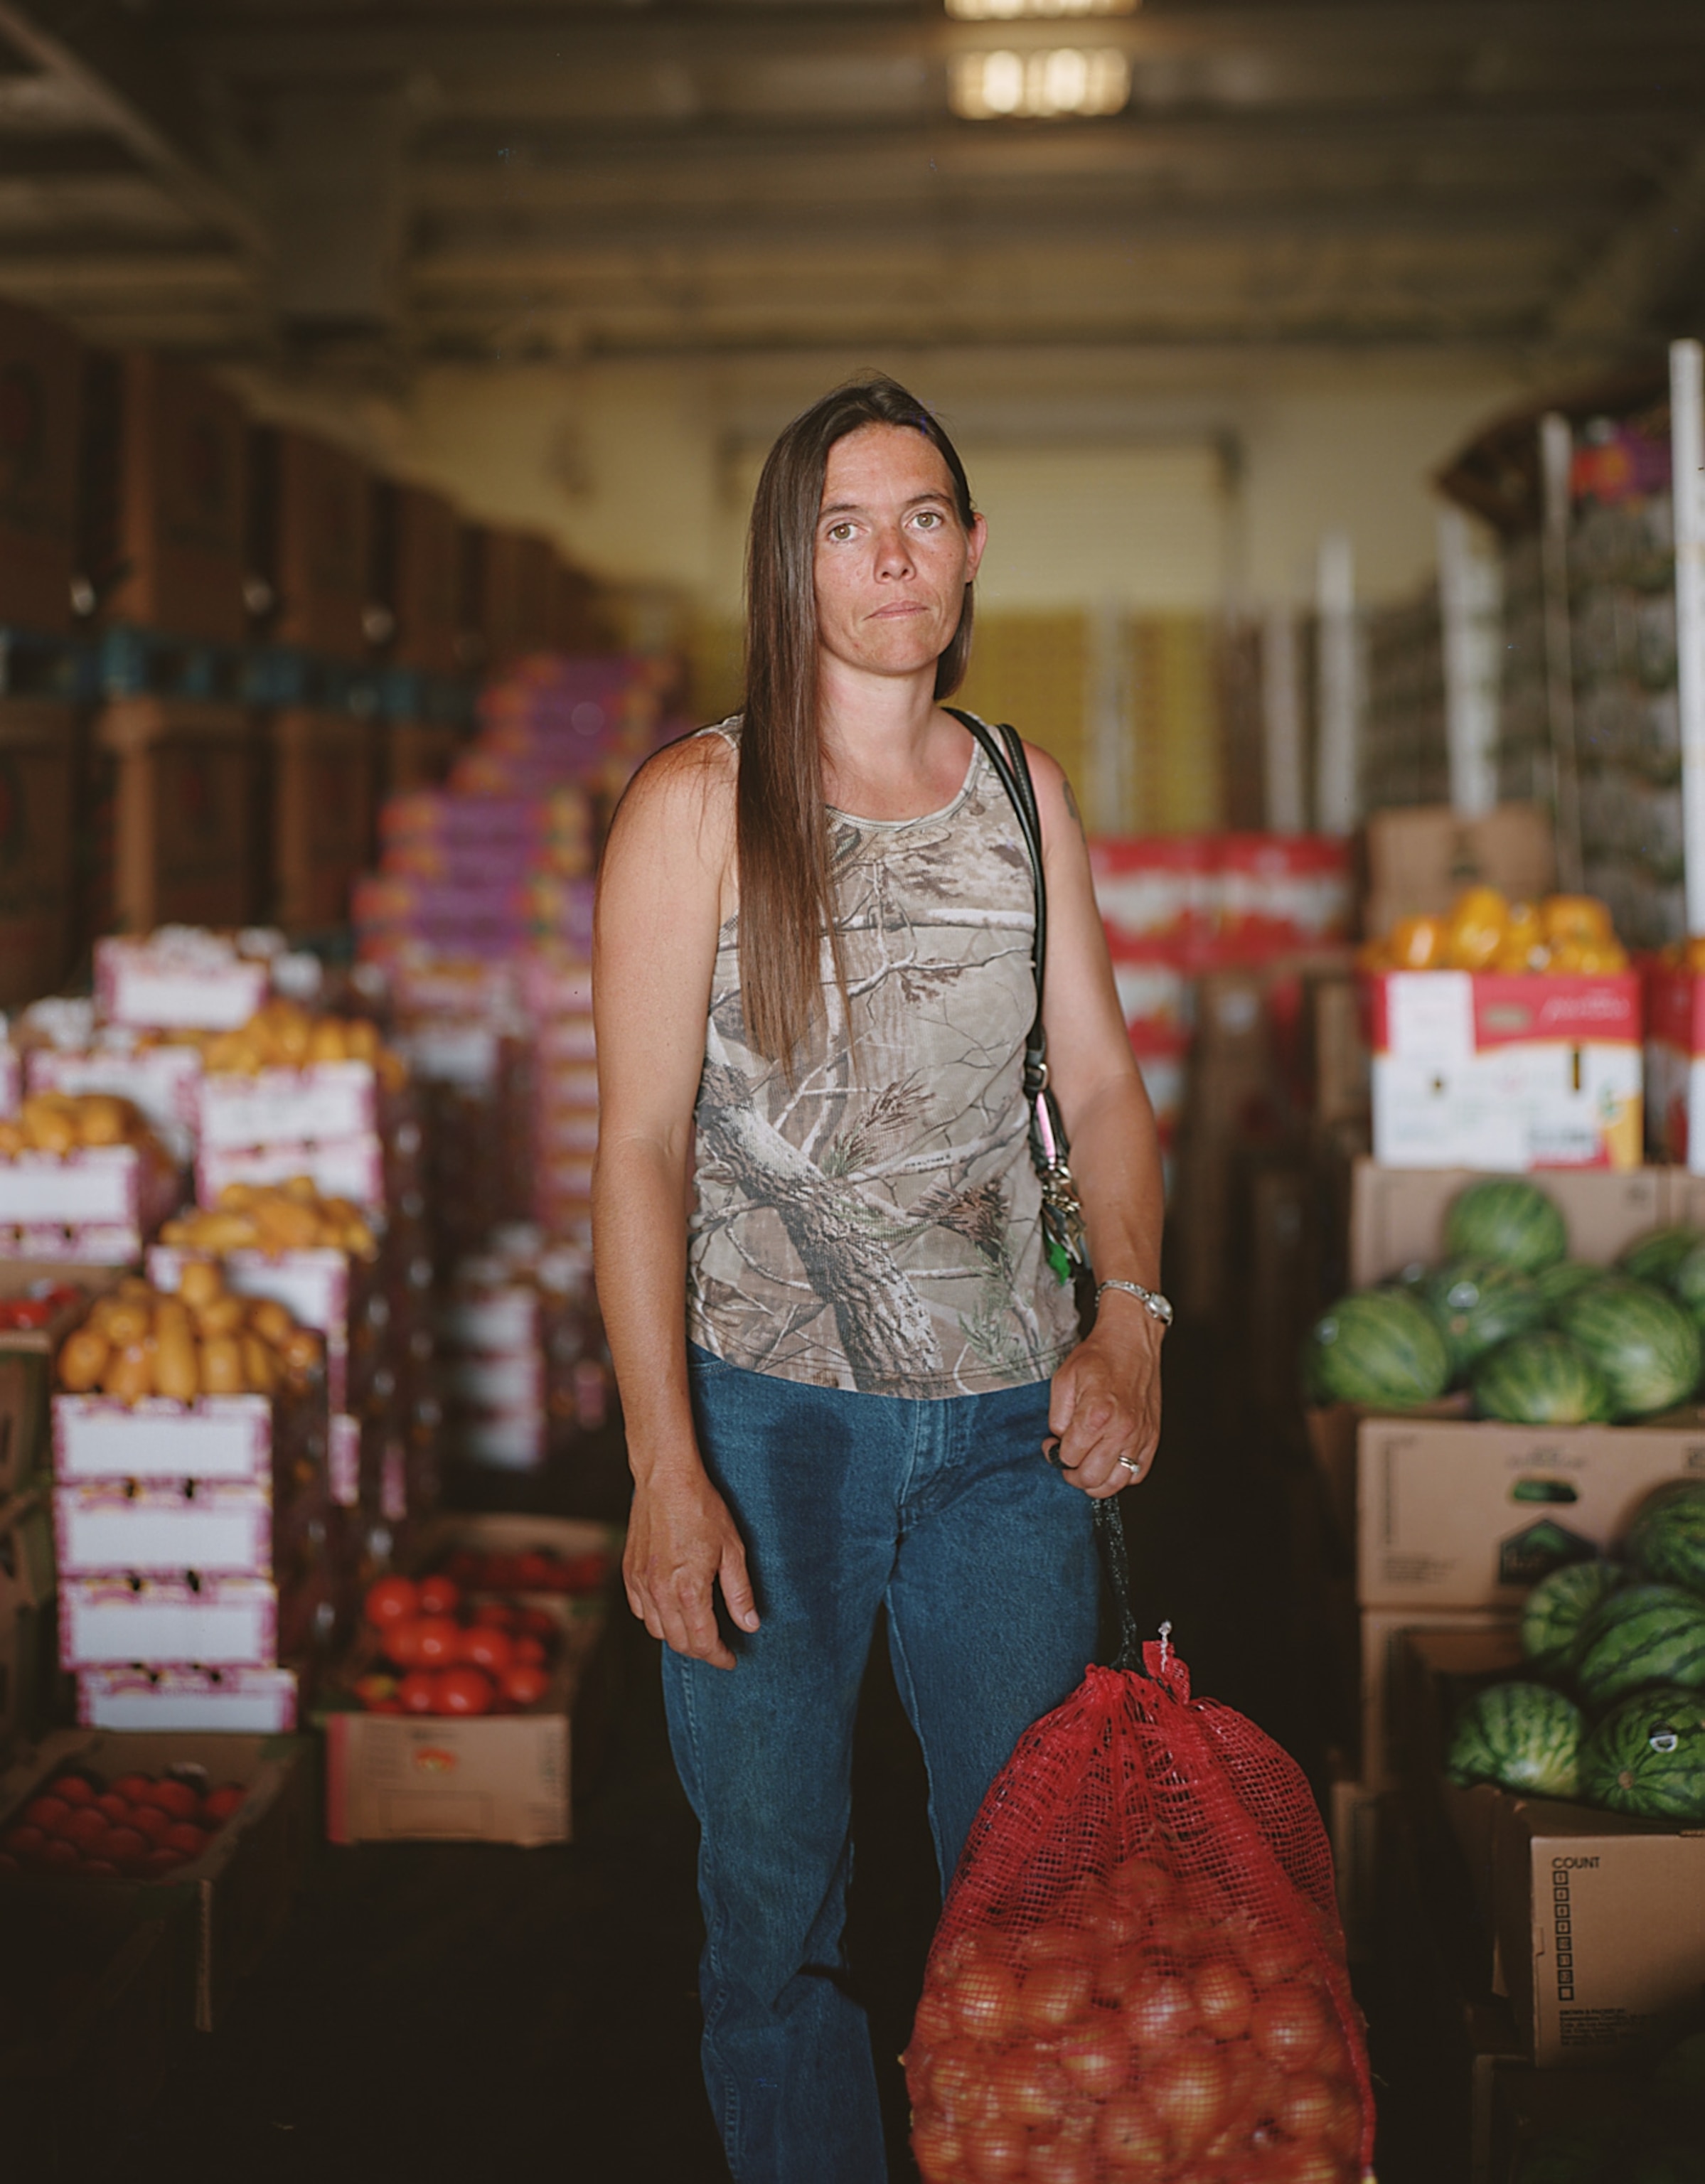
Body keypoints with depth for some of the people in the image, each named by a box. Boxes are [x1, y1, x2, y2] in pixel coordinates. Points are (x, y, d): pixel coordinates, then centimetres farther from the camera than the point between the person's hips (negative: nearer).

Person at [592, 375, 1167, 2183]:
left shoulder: (1022, 791, 9)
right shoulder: (698, 804, -4)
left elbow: (1100, 1080, 13)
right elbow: (640, 1141, -8)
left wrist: (1128, 1317, -4)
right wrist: (664, 1468, -15)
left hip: (1010, 1419, 3)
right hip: (769, 1415, -3)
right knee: (776, 1904, 6)